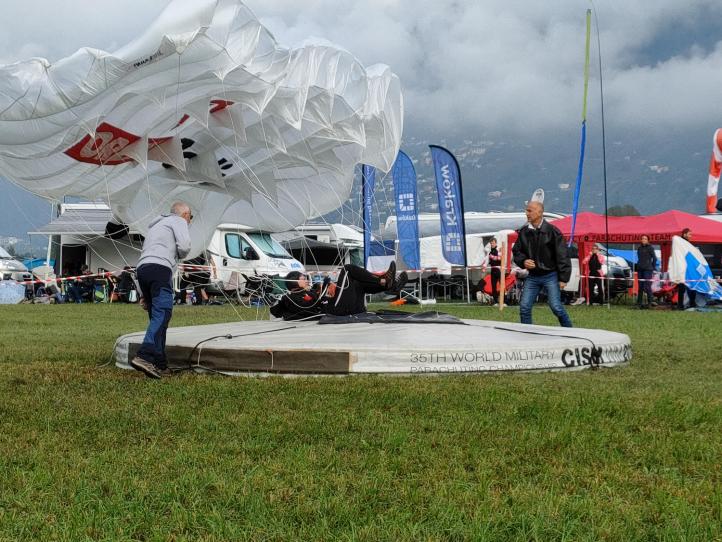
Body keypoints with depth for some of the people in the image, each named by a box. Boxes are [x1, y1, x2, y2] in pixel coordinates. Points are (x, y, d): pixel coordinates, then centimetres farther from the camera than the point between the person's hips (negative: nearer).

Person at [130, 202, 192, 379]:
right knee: (162, 313, -19)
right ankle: (145, 356, -36)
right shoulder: (178, 221, 13)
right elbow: (184, 246, -6)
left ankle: (159, 364, 7)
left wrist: (144, 293, 29)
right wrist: (180, 256, 20)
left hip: (142, 268, 9)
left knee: (157, 317, 12)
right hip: (160, 268, -9)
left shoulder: (155, 226, 37)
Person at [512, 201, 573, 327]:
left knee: (556, 307, -9)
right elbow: (516, 251, 15)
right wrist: (523, 261, -8)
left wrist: (563, 278, -11)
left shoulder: (552, 231, -9)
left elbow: (562, 256, -8)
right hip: (532, 276, 5)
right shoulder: (523, 232, 4)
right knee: (524, 307, -1)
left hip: (550, 275, -4)